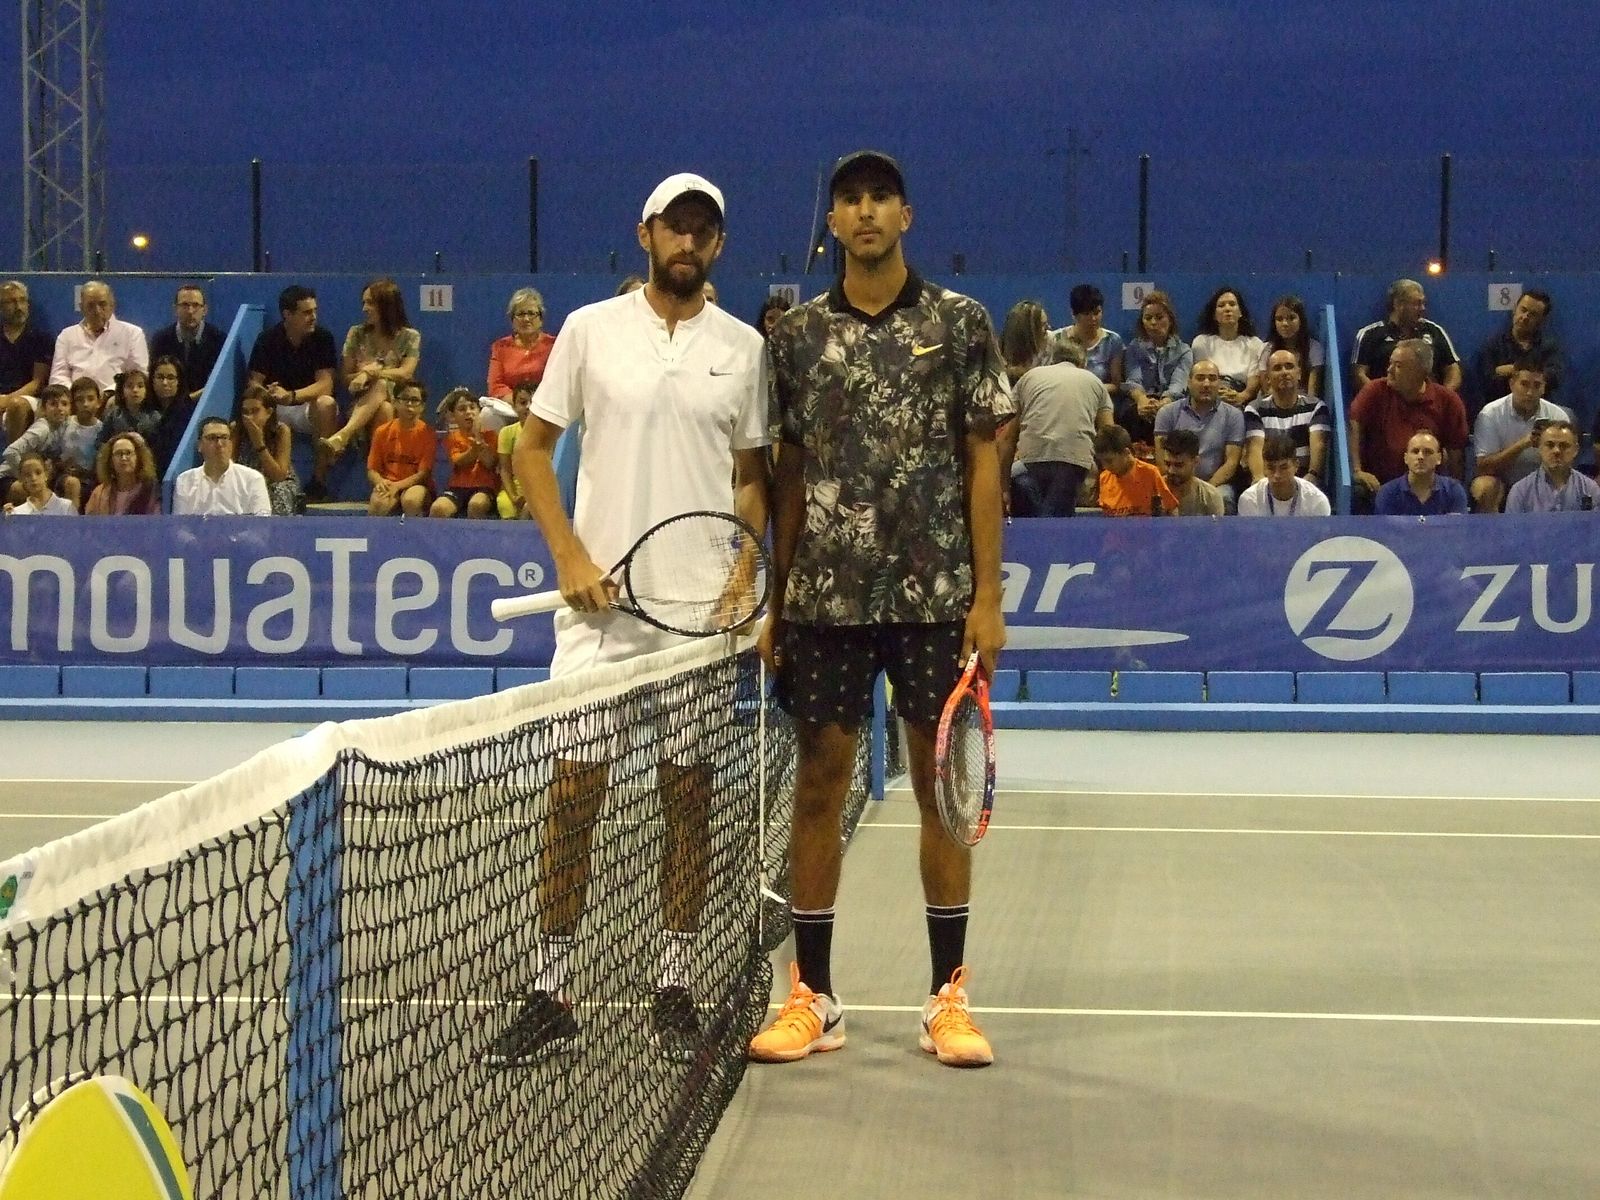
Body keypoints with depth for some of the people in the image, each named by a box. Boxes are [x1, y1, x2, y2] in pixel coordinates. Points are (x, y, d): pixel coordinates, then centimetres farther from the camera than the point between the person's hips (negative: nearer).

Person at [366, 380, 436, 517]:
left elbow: (424, 473, -8)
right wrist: (380, 482, -17)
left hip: (415, 485, -1)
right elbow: (372, 470, 7)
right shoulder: (383, 432, 6)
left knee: (411, 500, -38)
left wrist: (397, 485, -22)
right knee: (378, 503, -34)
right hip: (388, 484, 1)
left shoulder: (427, 433, -2)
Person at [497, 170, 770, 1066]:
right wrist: (571, 557, -5)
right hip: (601, 595, -1)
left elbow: (753, 477, 13)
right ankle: (552, 994, 5)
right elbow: (534, 448, 7)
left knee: (690, 789, 5)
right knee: (574, 785, -2)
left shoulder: (744, 347, 7)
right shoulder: (592, 330, 4)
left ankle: (677, 990, 15)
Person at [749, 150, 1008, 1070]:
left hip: (936, 594, -2)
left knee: (943, 788, 3)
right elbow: (790, 476, 10)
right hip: (825, 597, 2)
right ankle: (814, 996, 13)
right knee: (819, 787, 4)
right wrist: (775, 604, 6)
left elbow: (984, 464, 1)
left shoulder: (959, 323, 3)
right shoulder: (798, 336, 8)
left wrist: (987, 595, -5)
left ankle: (949, 997, 10)